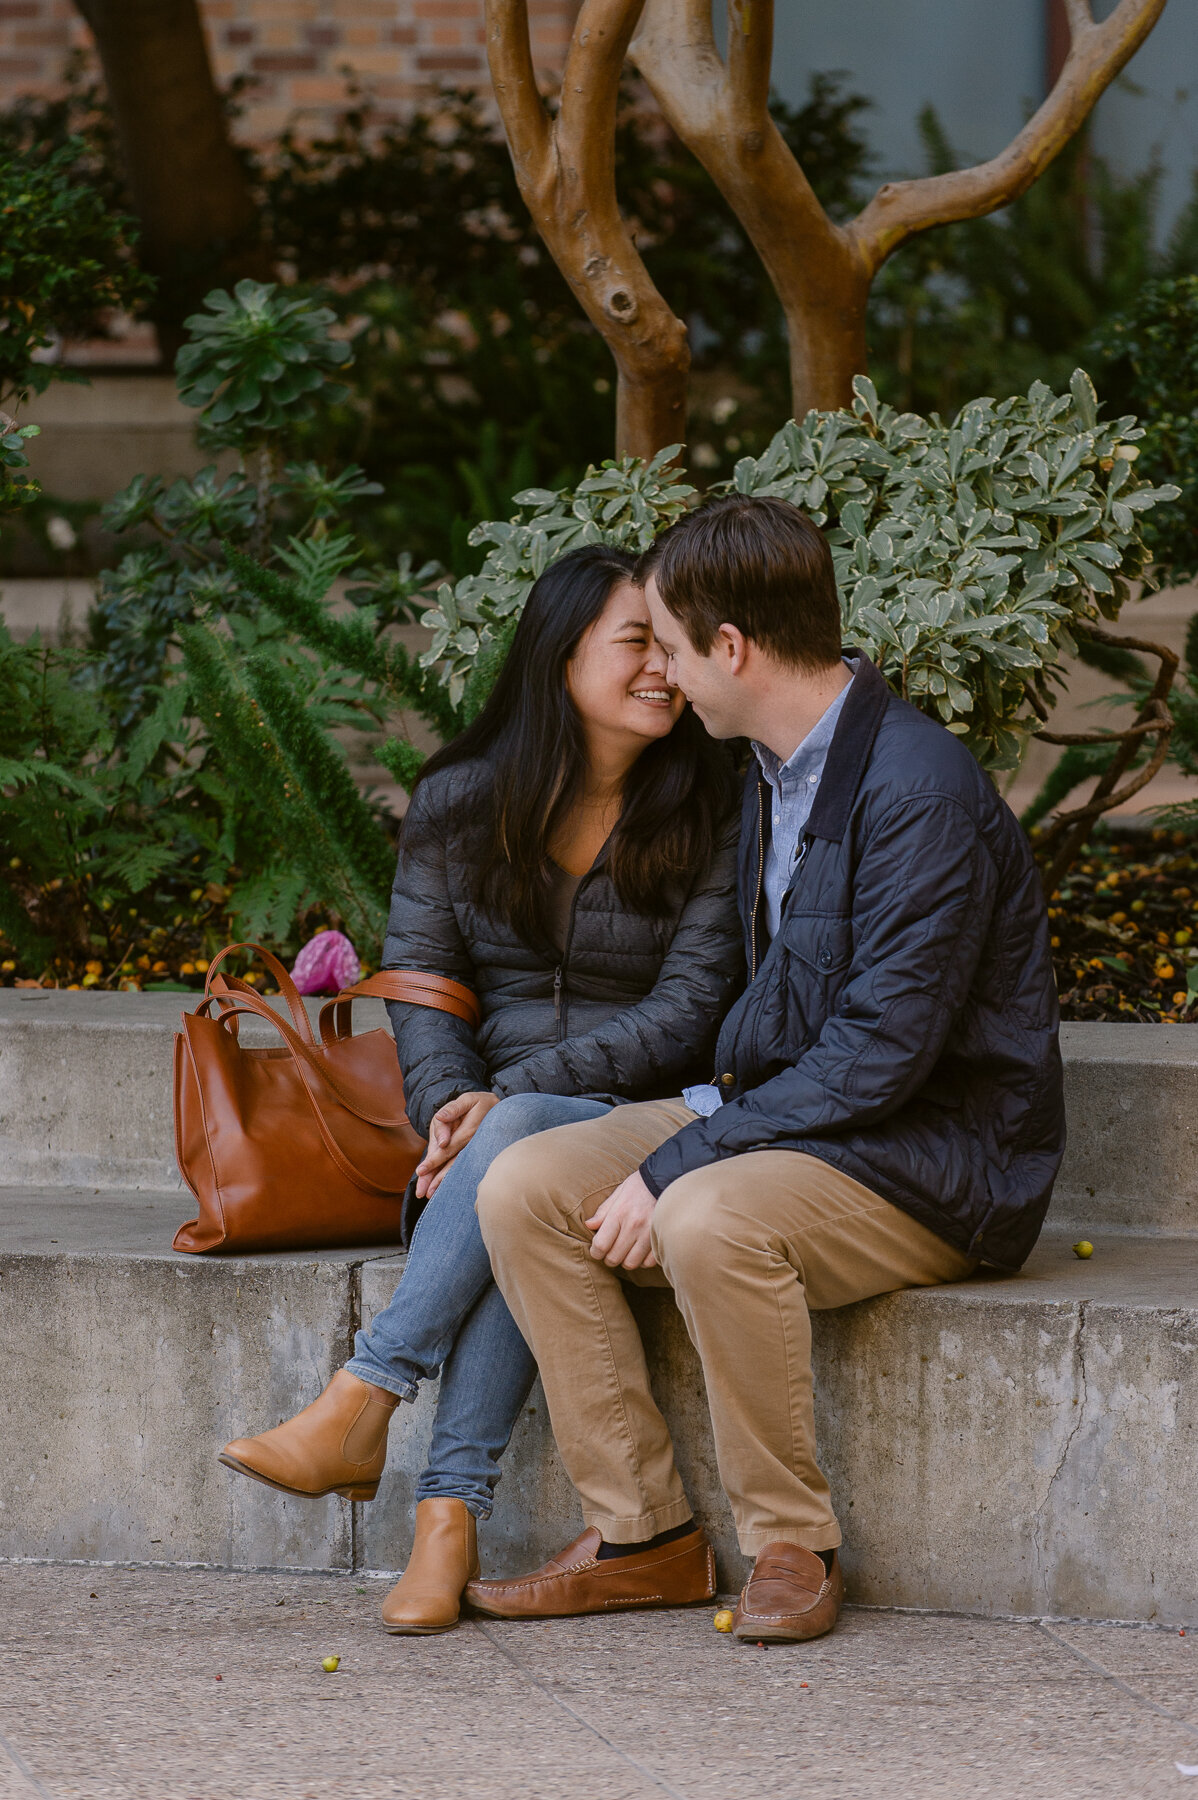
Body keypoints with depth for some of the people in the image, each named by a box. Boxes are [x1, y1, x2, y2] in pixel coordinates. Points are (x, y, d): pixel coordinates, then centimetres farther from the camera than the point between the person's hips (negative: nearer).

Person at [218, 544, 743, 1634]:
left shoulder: (709, 817, -2)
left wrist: (512, 1094, -18)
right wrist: (449, 1104, -17)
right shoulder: (459, 801, 5)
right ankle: (454, 1512, -41)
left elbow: (683, 1013, -8)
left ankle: (364, 1401, -41)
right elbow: (417, 982, 4)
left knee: (522, 1144, -36)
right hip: (486, 1123, 2)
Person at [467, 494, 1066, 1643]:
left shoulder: (919, 793, -21)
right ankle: (641, 1534, -6)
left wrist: (678, 1167, -23)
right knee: (523, 1190, -8)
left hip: (934, 1161, -9)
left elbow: (880, 1054, -24)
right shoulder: (773, 767, 10)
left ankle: (791, 1545, -17)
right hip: (792, 1110, 9)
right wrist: (715, 1106, 3)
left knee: (710, 1220, -36)